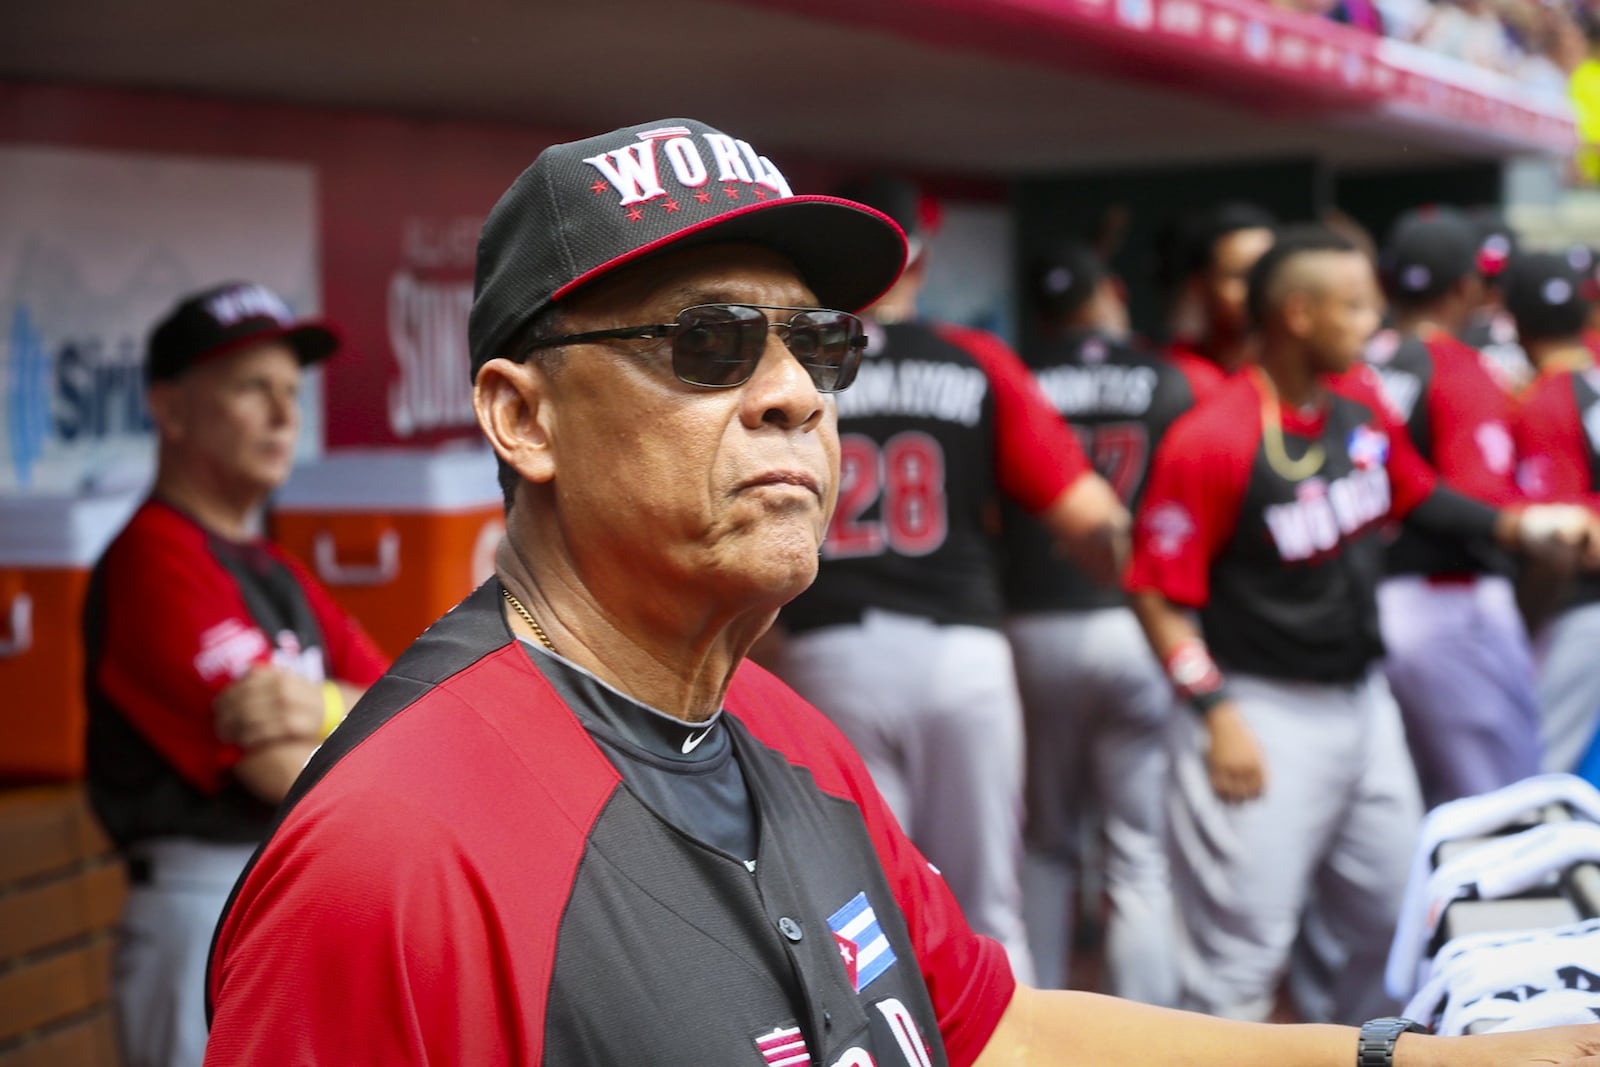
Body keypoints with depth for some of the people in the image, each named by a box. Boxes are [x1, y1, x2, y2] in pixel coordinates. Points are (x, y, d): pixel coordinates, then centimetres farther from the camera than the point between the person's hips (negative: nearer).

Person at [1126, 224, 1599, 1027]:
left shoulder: (1362, 404, 2)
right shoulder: (1211, 440, -20)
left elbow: (1415, 497, 20)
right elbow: (1159, 594, -17)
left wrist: (1516, 527, 7)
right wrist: (1216, 713, -20)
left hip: (1363, 700, 8)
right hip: (1263, 711, -8)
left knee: (1381, 917, 19)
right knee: (1242, 947, -3)